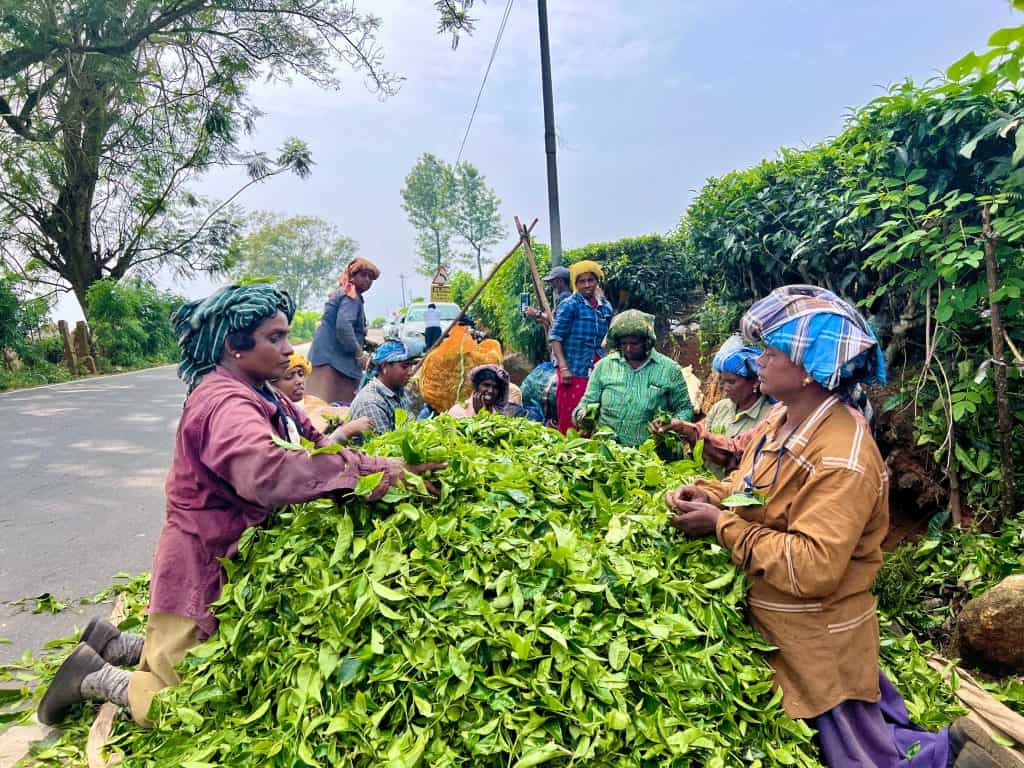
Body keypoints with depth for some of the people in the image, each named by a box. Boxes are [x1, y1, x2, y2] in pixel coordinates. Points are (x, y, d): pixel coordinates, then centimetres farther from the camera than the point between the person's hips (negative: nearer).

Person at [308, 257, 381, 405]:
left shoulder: (342, 292, 23)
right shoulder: (352, 295, -9)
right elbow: (343, 326, -23)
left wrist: (368, 343, 27)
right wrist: (360, 355, -16)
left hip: (328, 355, 11)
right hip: (334, 358, -11)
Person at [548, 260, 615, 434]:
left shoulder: (605, 306, 10)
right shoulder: (569, 305, -6)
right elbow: (555, 338, -10)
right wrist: (563, 368, -17)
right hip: (574, 371, -5)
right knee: (571, 421, -2)